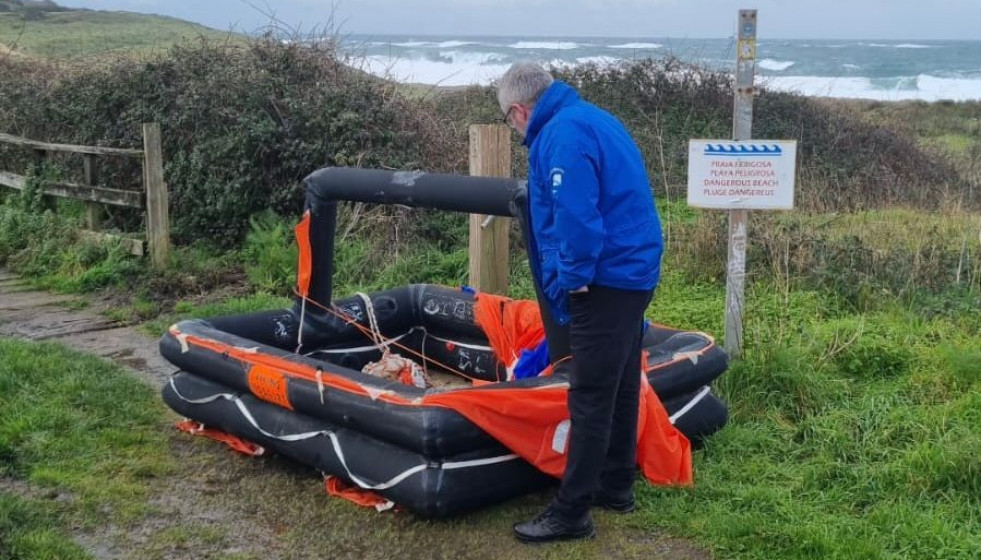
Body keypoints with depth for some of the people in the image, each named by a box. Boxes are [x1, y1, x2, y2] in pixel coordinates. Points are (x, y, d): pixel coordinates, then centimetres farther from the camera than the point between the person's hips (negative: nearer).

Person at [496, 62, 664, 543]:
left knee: (590, 399, -6)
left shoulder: (561, 133, -15)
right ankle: (616, 487, 30)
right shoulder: (591, 118, 17)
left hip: (606, 281, -11)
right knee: (619, 388, 17)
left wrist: (574, 277, -15)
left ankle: (570, 512, 1)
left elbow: (575, 214, -26)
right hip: (633, 272, 11)